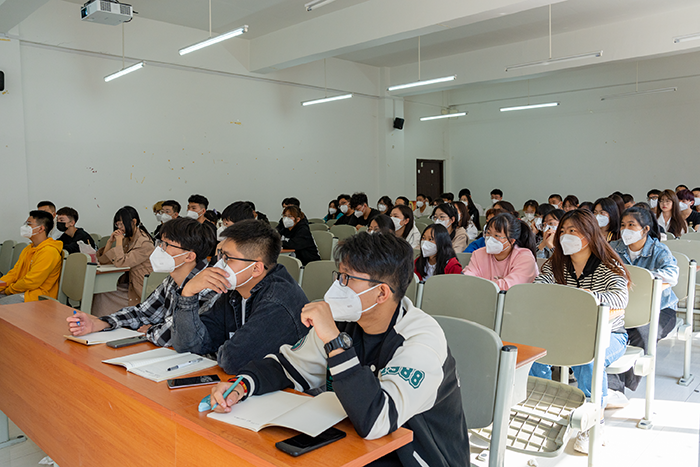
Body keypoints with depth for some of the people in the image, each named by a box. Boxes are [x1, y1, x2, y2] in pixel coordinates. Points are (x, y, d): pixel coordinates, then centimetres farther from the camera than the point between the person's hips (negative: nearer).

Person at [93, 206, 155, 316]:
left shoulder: (144, 242, -17)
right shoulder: (127, 239, 10)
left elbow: (121, 263, -24)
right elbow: (104, 260, 11)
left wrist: (119, 240, -14)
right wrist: (110, 241, -3)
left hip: (141, 291, -8)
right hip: (129, 284, 8)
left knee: (103, 298, -12)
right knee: (98, 292, -6)